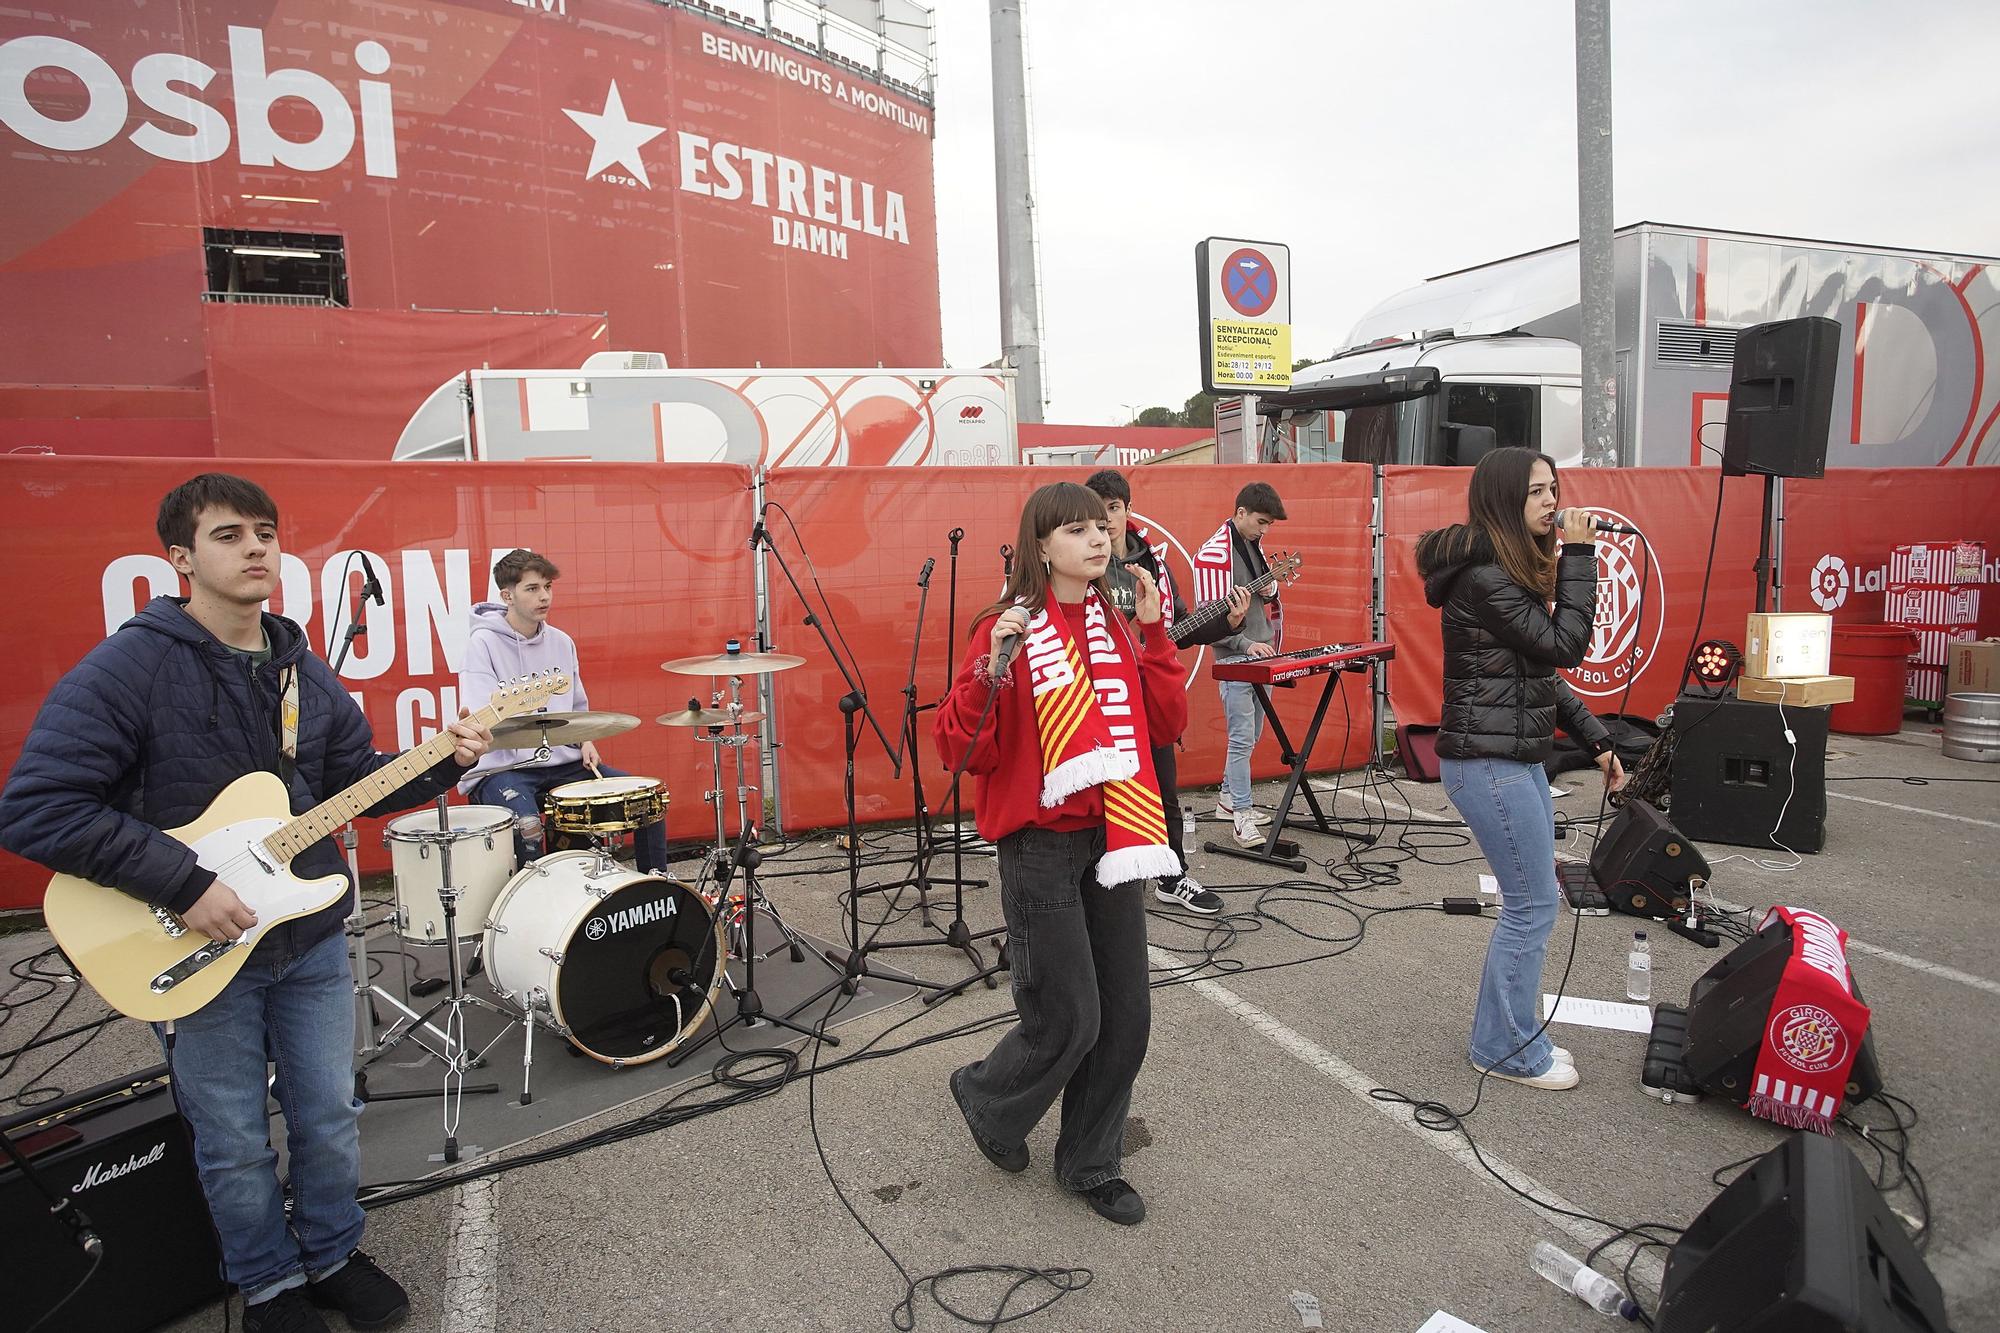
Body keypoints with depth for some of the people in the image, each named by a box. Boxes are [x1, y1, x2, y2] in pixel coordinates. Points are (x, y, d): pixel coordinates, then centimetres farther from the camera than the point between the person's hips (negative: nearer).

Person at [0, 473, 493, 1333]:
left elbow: (359, 777, 10)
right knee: (235, 1144, 12)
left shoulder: (304, 672, 4)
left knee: (330, 1120, 16)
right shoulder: (128, 667, -16)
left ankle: (332, 1255, 39)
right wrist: (183, 884, -24)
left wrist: (442, 762, -9)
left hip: (310, 937, 5)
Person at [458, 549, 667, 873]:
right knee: (527, 826, -37)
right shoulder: (484, 644, -7)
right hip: (503, 767, -6)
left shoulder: (561, 642, 11)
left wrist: (585, 741, 3)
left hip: (561, 761, 6)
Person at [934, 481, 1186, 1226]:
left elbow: (1167, 725, 5)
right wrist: (991, 670, -28)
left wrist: (1153, 633, -2)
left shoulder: (1117, 626, 8)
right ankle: (986, 1098, 31)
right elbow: (960, 752, -14)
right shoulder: (1007, 629, -10)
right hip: (1040, 845, -6)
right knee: (1068, 1020, -1)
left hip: (1111, 838, 6)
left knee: (1127, 1015, 9)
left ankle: (1091, 1163, 31)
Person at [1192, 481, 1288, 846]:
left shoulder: (1254, 545, 13)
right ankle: (1242, 816, -1)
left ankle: (1228, 797, 28)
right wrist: (1245, 644, -21)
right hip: (1235, 660, -9)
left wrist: (1271, 590, 0)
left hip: (1261, 654, 9)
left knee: (1252, 734, 15)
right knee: (1242, 739, -8)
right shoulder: (1215, 554, -14)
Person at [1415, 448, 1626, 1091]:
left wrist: (1597, 742, 14)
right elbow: (1564, 646, -18)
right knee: (1534, 904, -2)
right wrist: (1579, 555, -13)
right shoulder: (1483, 577, -18)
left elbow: (1542, 672, 16)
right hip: (1487, 761, -10)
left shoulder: (1513, 570, 14)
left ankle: (1505, 1035, 28)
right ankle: (1507, 1049, 14)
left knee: (1528, 901, 15)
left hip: (1517, 756, 10)